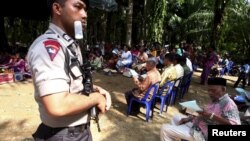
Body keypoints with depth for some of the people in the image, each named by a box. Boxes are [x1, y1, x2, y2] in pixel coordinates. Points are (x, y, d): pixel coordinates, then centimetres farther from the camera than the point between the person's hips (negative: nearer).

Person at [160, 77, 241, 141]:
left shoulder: (228, 104, -19)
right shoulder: (215, 100, 10)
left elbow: (235, 124, -32)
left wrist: (211, 116, -37)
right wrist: (189, 118, 4)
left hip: (201, 134, -10)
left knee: (165, 129, -15)